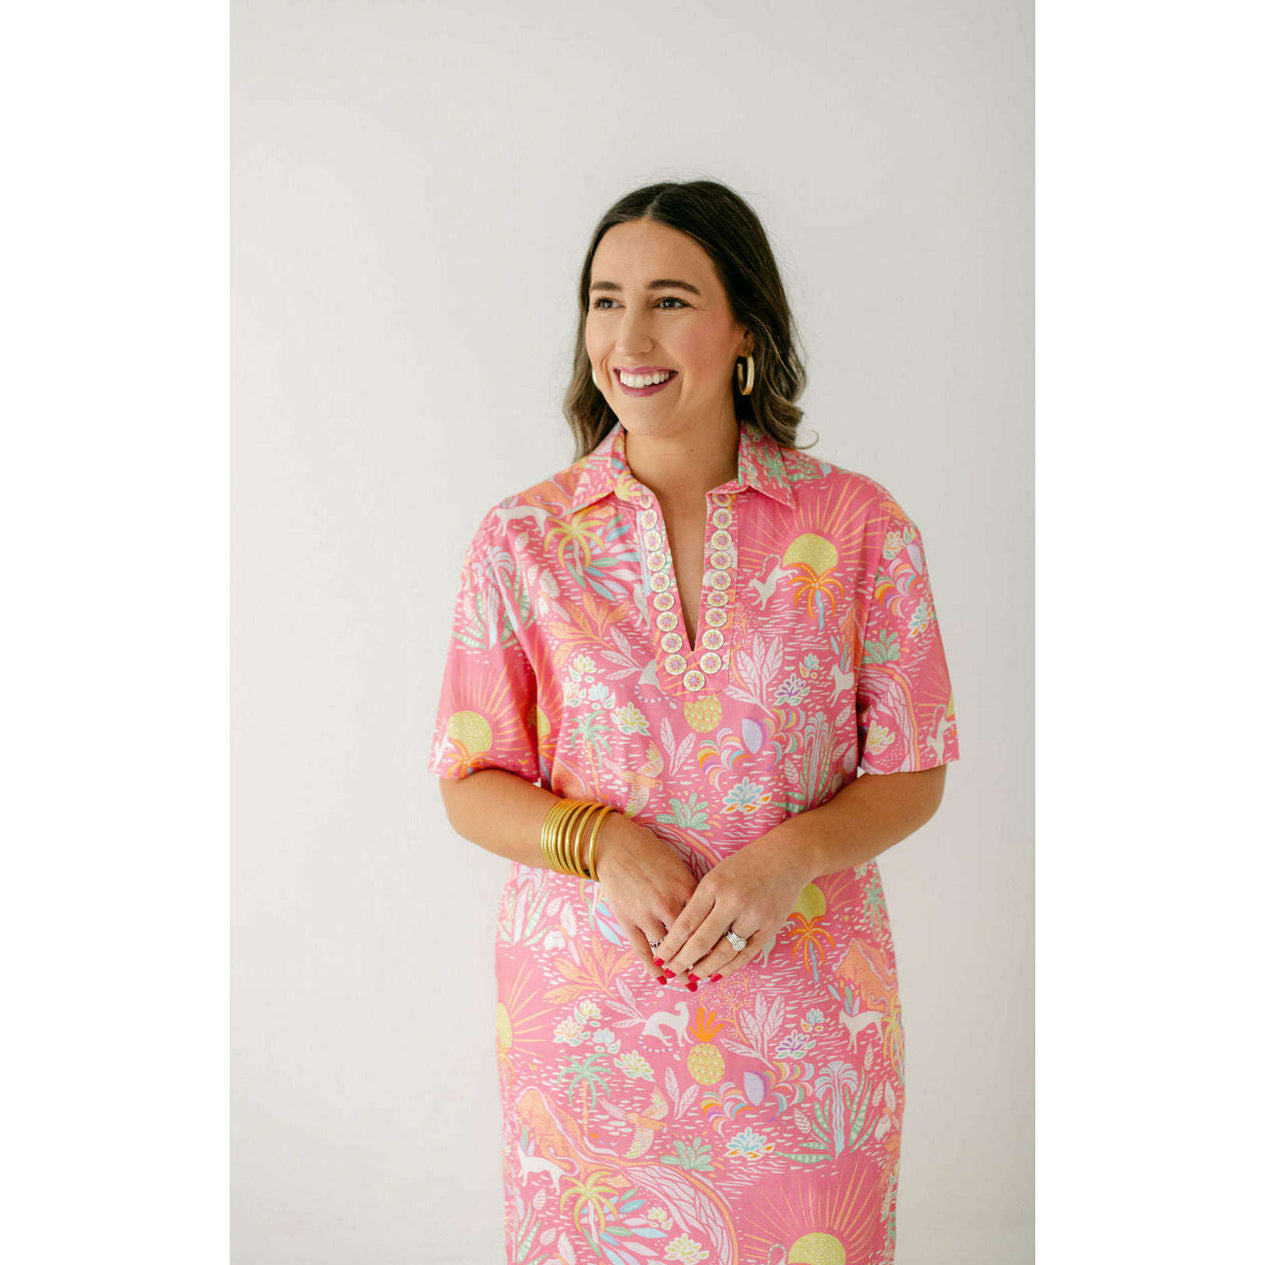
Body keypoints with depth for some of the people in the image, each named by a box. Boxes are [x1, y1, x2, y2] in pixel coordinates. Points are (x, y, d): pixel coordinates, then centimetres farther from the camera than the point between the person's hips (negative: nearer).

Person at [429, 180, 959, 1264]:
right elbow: (471, 786, 2)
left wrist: (791, 856, -17)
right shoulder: (524, 538, -2)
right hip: (587, 1015, 1)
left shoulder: (860, 526, -4)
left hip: (806, 1019, 0)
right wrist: (602, 842, -16)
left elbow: (912, 773, 1)